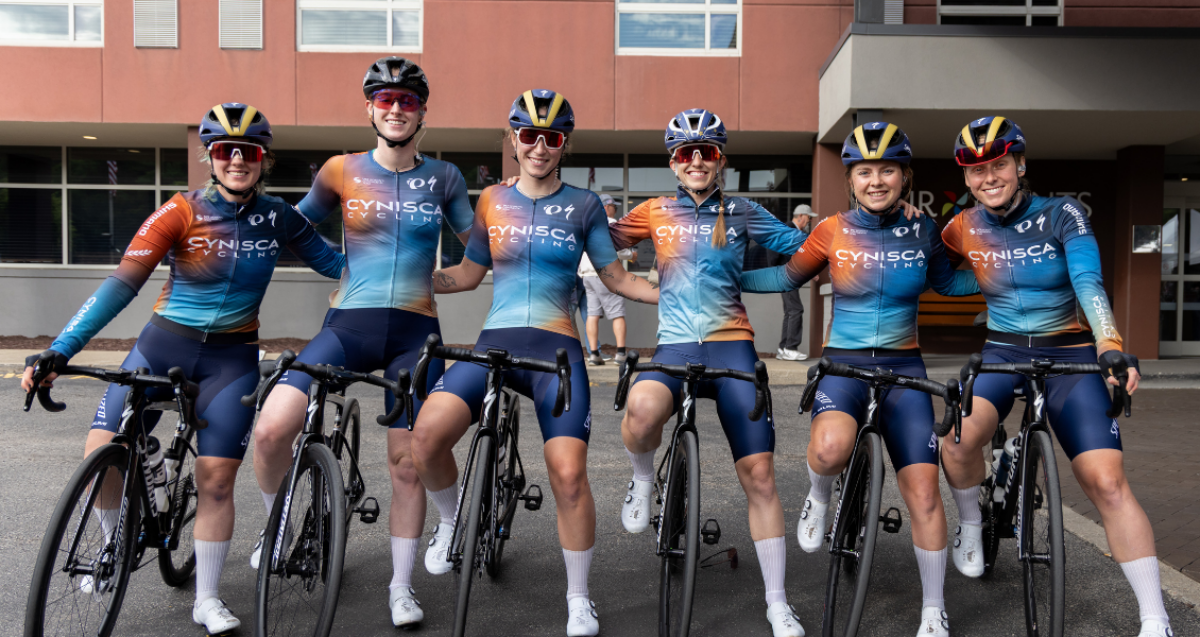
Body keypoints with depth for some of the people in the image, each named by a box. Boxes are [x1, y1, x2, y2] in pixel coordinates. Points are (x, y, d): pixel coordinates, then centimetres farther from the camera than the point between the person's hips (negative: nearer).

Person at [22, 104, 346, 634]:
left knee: (216, 480, -3)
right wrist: (58, 352, -22)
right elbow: (122, 284, -16)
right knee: (99, 455, -11)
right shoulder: (182, 211, -11)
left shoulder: (277, 218, -2)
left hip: (231, 358, 0)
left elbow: (331, 262, 9)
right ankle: (116, 541, 21)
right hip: (164, 344, 0)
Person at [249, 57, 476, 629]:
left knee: (406, 464, 3)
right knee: (270, 430, -18)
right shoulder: (341, 171, 6)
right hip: (349, 323, 0)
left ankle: (401, 587, 21)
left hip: (415, 331, 1)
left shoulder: (443, 177, 9)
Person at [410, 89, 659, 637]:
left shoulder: (583, 205, 7)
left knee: (568, 473, -15)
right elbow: (467, 275, 19)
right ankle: (452, 522, 12)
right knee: (426, 436, -21)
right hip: (495, 341, 2)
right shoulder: (492, 200, 12)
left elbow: (617, 278, 11)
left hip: (556, 348, -2)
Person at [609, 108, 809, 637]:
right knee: (642, 410, -36)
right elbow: (605, 243, 17)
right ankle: (642, 480, -1)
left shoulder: (742, 213, 9)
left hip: (731, 343, 0)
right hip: (675, 345, 0)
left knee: (758, 473, -5)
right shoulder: (657, 212, 11)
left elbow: (805, 250, 10)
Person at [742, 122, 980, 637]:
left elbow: (945, 282, 21)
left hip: (903, 366, 2)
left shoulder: (922, 232, 2)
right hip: (844, 361, -2)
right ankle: (819, 497, 3)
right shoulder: (833, 231, -3)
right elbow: (789, 277, 10)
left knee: (922, 489, -3)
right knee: (829, 447, -34)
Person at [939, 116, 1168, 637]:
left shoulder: (1061, 214, -9)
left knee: (1107, 481, -15)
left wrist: (1110, 346, -39)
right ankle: (971, 527, 4)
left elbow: (1088, 280, -23)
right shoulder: (966, 228, 0)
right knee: (958, 441, -28)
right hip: (1002, 352, 2)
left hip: (1068, 354, -2)